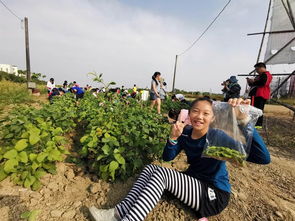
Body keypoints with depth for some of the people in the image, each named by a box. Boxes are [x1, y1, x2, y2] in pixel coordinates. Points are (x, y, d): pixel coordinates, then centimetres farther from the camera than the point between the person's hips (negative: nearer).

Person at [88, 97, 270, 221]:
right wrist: (173, 137, -23)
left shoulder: (217, 137, -20)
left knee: (161, 173, -25)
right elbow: (168, 157, -4)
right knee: (151, 168, -8)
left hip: (215, 194, -6)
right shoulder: (186, 133, -4)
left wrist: (245, 121, -41)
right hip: (193, 181, 6)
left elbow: (264, 158, -28)